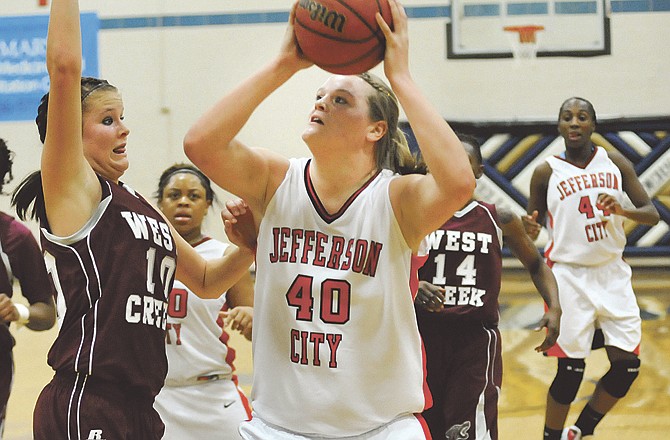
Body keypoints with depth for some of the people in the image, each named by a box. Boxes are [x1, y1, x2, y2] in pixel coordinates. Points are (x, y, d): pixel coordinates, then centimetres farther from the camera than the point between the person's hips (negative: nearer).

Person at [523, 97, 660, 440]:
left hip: (613, 273, 3)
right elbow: (532, 228, 4)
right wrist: (529, 230, -20)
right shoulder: (546, 173, -3)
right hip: (569, 276, -3)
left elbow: (652, 214, 1)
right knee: (571, 369, -7)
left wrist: (623, 210, -20)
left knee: (627, 366, 0)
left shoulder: (615, 163, 3)